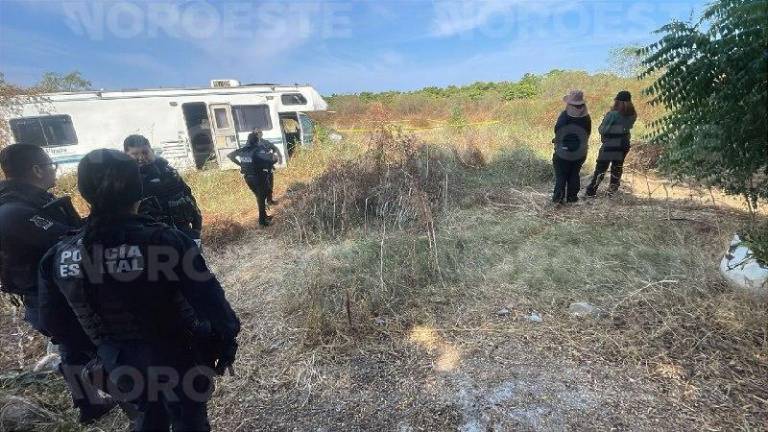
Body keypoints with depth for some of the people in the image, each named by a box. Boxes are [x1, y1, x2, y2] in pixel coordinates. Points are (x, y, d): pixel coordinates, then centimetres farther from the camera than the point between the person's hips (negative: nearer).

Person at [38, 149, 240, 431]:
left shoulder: (60, 255, -14)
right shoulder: (167, 242, -30)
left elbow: (52, 322, 0)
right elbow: (211, 303, -26)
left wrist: (104, 345, 16)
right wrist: (227, 339, -9)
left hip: (121, 366, 4)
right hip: (178, 361, -4)